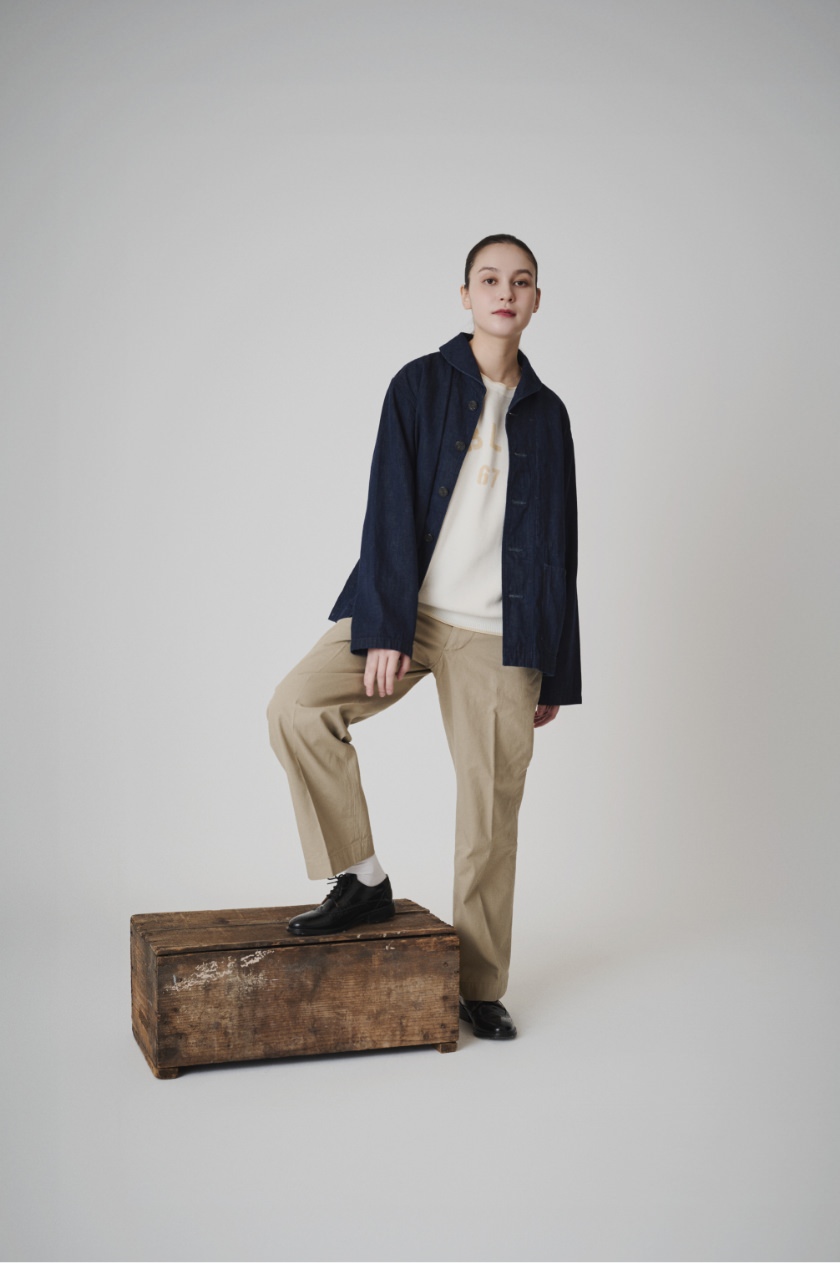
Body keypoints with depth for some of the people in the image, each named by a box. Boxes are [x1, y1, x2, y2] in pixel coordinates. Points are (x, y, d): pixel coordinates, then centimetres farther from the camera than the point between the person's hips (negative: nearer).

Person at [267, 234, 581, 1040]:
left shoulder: (546, 413, 10)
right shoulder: (420, 385, 3)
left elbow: (557, 548, 12)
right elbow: (390, 511, -5)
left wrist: (555, 673, 10)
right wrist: (384, 629, -15)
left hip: (496, 637, 1)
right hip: (404, 612, -1)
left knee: (491, 810, 1)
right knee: (296, 706, -23)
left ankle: (480, 987, 17)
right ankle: (362, 881, -4)